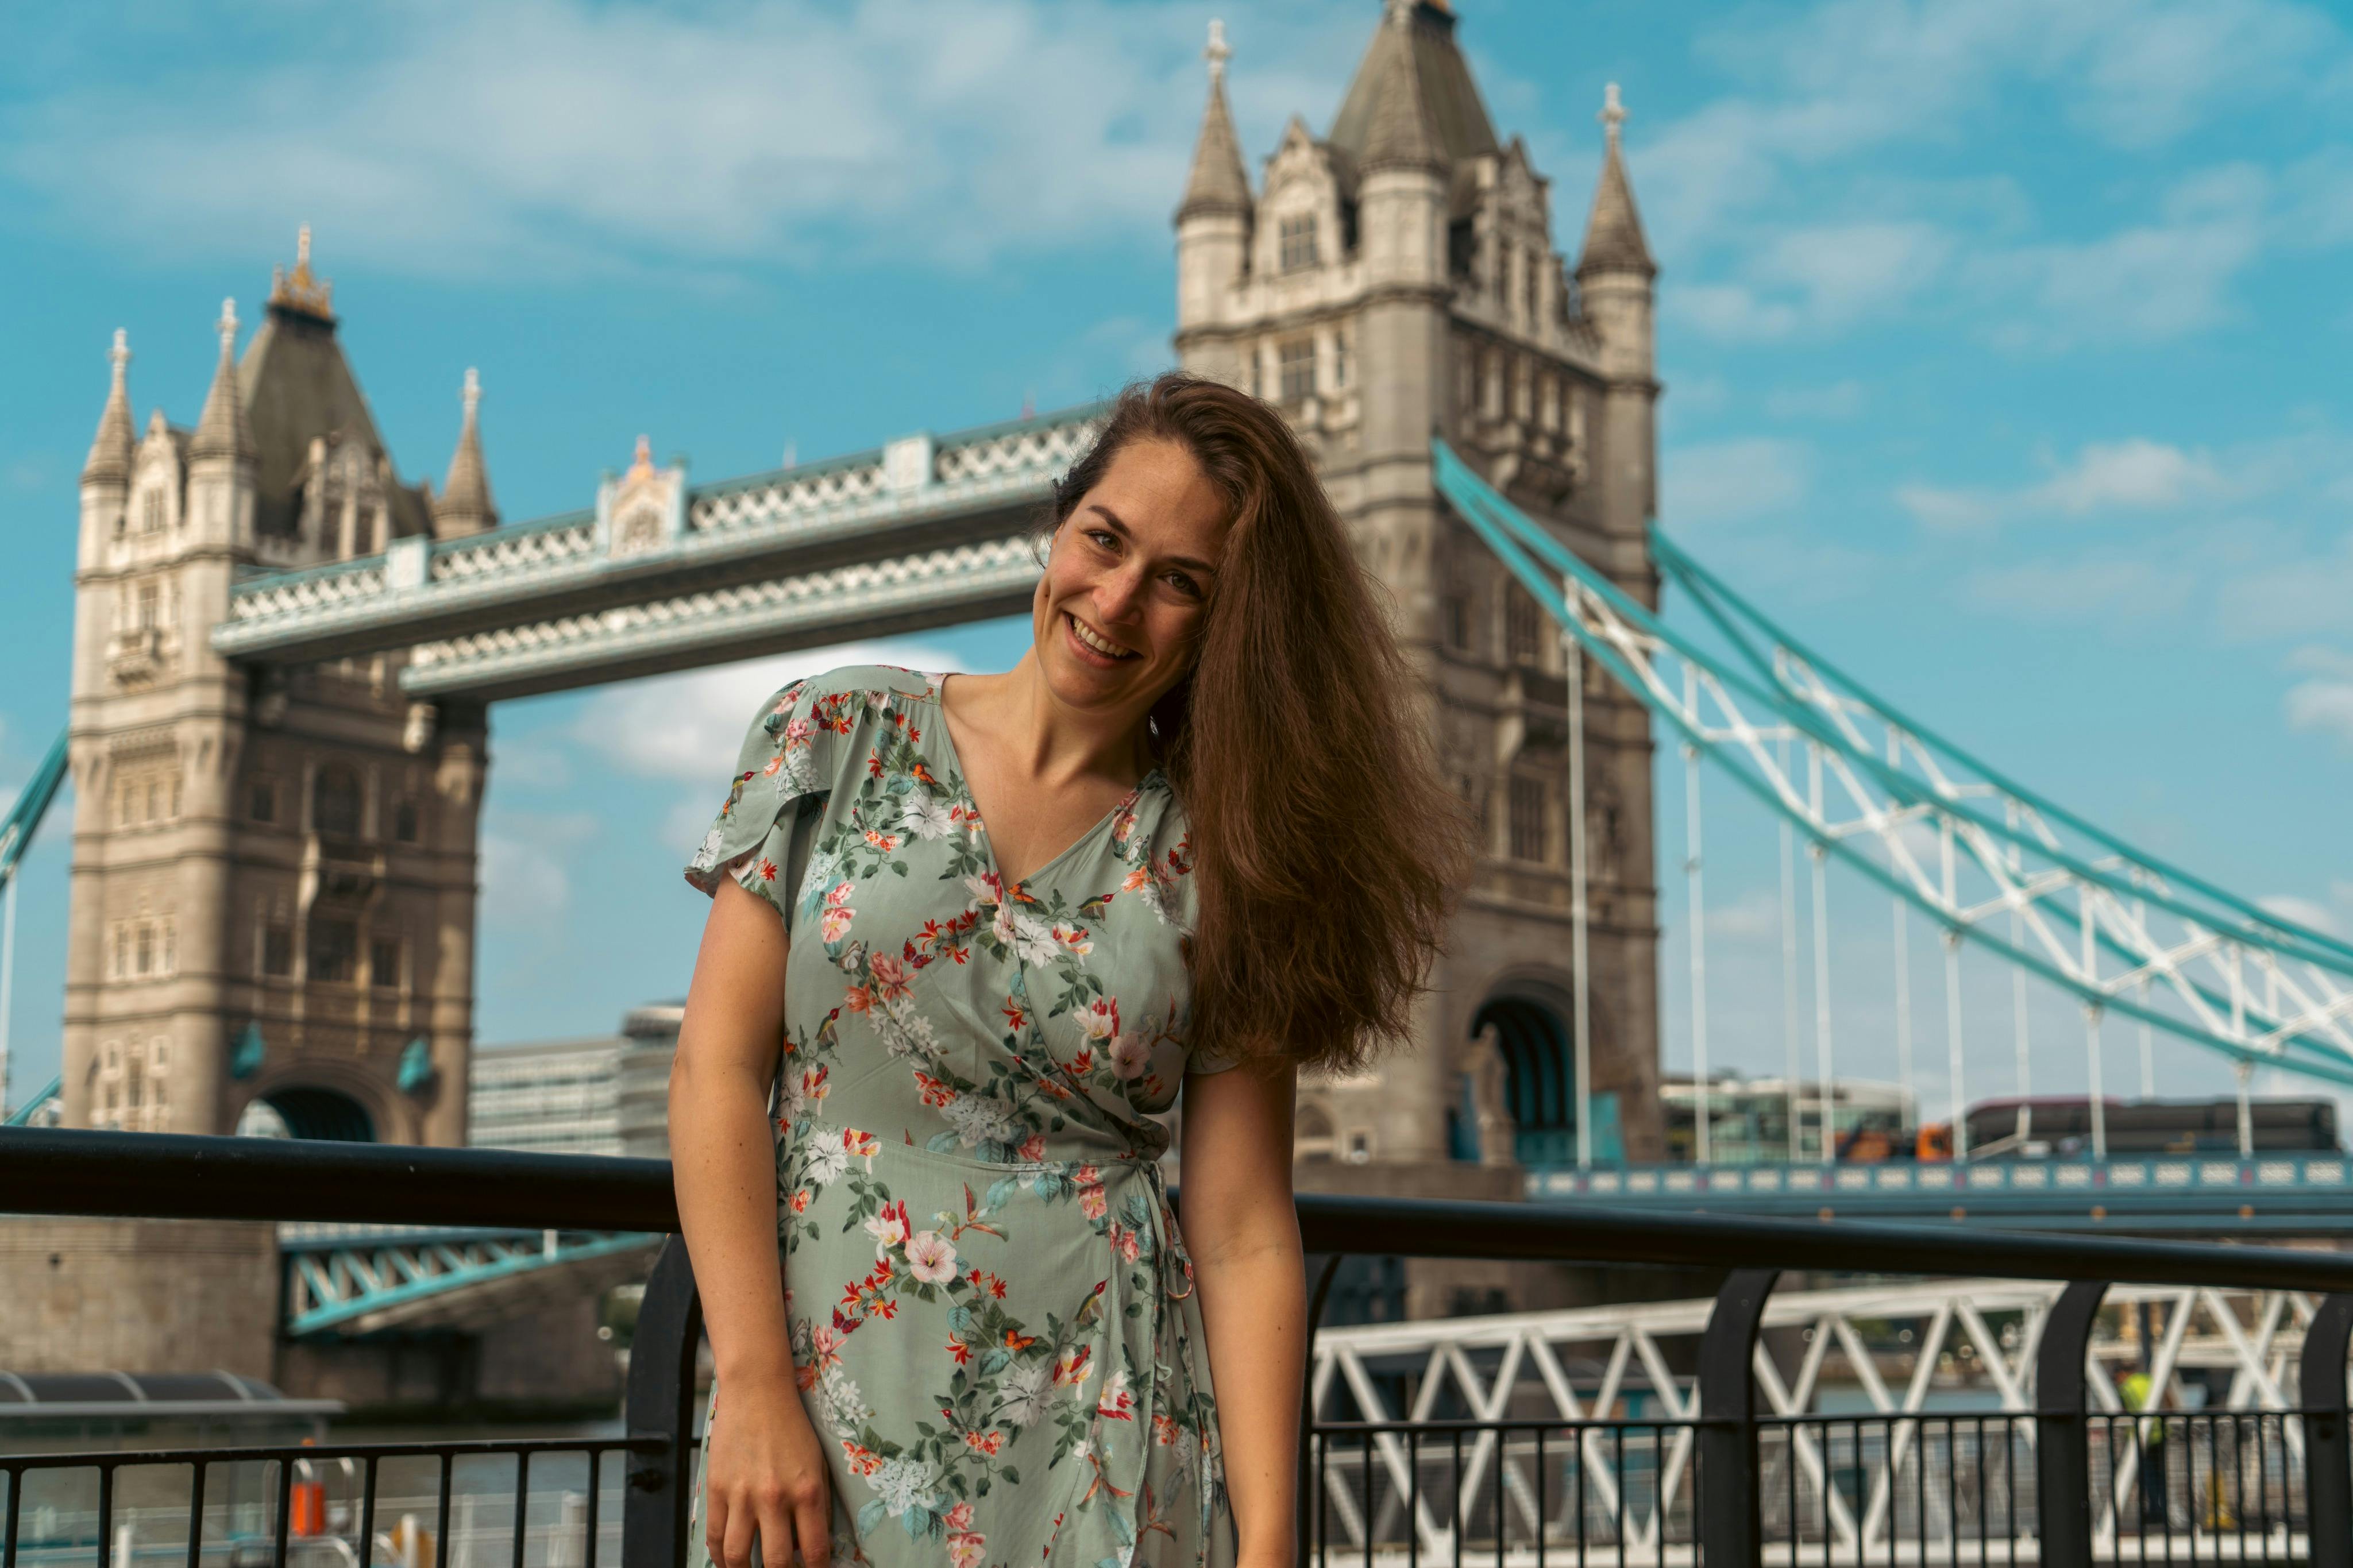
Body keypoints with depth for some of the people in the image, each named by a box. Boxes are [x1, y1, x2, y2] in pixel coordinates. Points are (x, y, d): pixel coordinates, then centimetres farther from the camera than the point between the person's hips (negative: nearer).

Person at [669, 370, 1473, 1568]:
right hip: (826, 1408, 0)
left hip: (1103, 1442, 0)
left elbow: (1242, 1235, -2)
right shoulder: (838, 739, 2)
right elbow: (717, 1072, -3)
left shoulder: (1216, 867, 1)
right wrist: (754, 1385, -12)